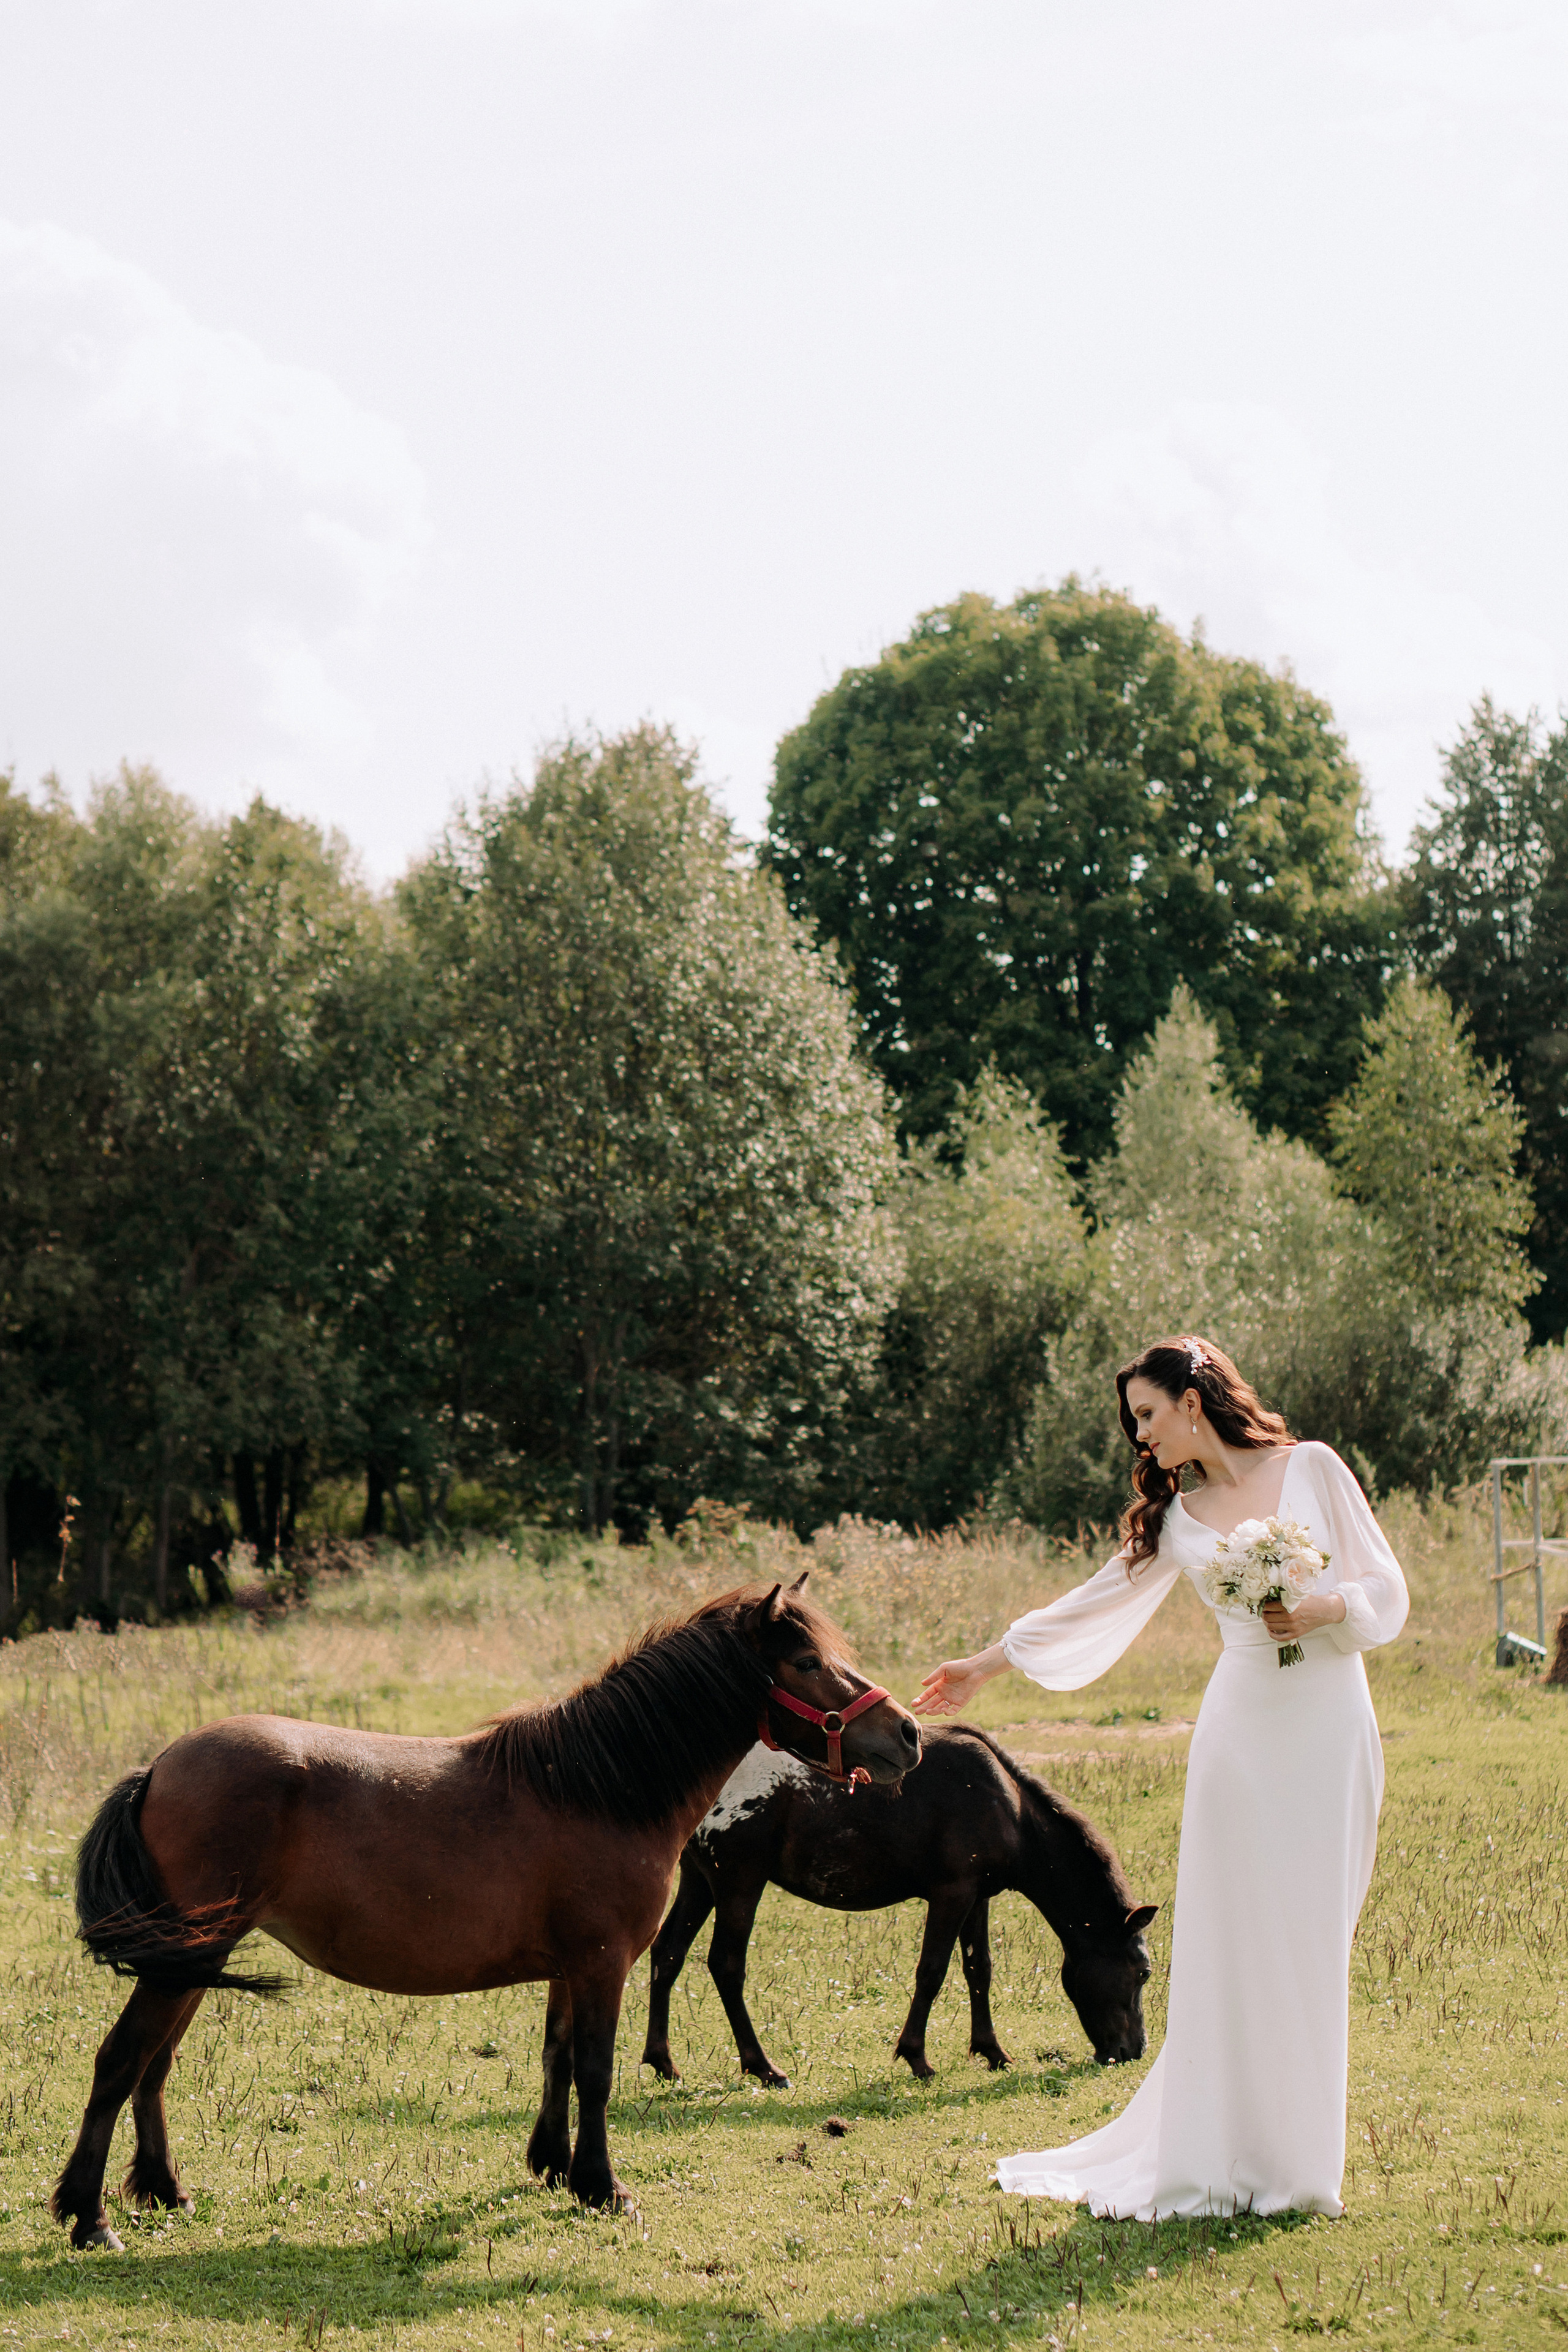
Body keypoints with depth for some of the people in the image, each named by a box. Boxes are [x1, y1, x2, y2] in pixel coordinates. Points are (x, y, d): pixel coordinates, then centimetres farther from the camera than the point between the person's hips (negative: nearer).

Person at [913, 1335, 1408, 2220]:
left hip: (1330, 1726, -2)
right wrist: (984, 1664, 21)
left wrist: (1323, 1610, -16)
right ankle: (1224, 2158, 5)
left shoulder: (1313, 1469, 3)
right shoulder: (1179, 1516, 11)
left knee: (1312, 1939, 0)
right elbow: (1096, 1605, 18)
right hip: (1241, 1731, 2)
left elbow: (1387, 1589, 3)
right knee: (1227, 1940, -2)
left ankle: (1295, 2161, 10)